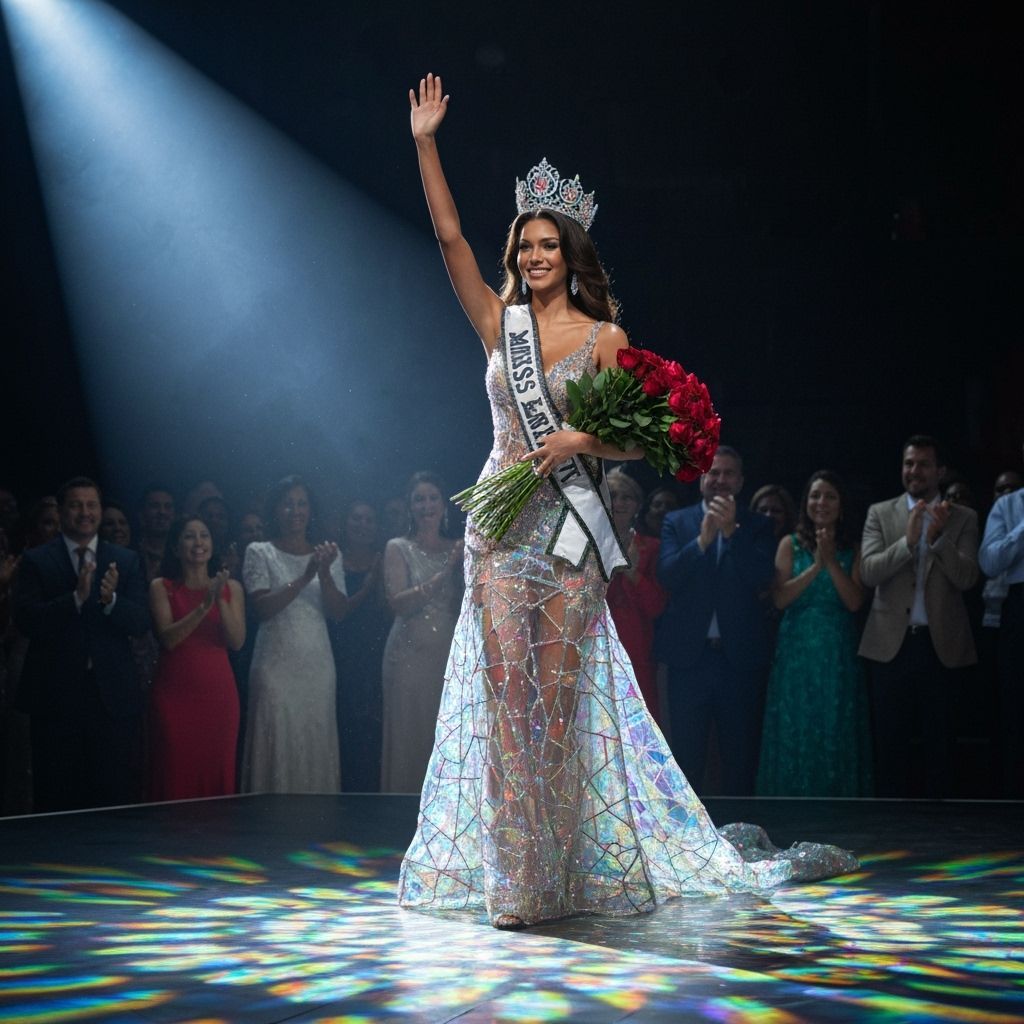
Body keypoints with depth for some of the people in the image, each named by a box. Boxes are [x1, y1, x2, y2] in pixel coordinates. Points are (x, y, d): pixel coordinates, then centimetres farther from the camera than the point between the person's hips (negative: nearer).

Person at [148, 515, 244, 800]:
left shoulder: (231, 587, 10)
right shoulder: (162, 587, 5)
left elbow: (236, 641, -1)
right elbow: (168, 638, -8)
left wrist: (221, 602, -14)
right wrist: (204, 606, -17)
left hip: (218, 691, 2)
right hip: (174, 693, -2)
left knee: (217, 775, 1)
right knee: (176, 776, -4)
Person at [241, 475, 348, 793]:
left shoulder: (326, 555, 13)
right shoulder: (260, 553, 4)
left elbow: (338, 611, 3)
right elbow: (262, 607, -9)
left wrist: (324, 573, -13)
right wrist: (304, 578, -18)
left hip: (317, 667, 3)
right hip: (276, 667, -3)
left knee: (316, 748, 2)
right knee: (277, 746, -6)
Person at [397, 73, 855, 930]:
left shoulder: (604, 335, 3)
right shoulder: (500, 323, 10)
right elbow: (450, 237, 4)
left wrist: (581, 440, -18)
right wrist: (425, 142, 1)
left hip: (569, 525, -2)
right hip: (501, 523, 2)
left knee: (558, 692, -1)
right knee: (505, 690, -2)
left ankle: (565, 870, 9)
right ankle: (515, 875, 3)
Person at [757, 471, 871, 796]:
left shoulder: (853, 549, 6)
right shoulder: (790, 544, 4)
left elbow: (855, 602, -5)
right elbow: (780, 598, -7)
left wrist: (831, 562, -12)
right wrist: (815, 566, -14)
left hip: (838, 655, 1)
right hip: (797, 651, 0)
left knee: (836, 736, 3)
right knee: (794, 733, 1)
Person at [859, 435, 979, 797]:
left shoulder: (963, 519, 5)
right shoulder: (880, 513, 5)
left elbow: (966, 578, -7)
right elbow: (868, 572, -7)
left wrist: (938, 537, -21)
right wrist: (908, 540, -21)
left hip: (940, 644, 0)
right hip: (891, 644, 0)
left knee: (937, 739, 6)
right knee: (890, 740, 5)